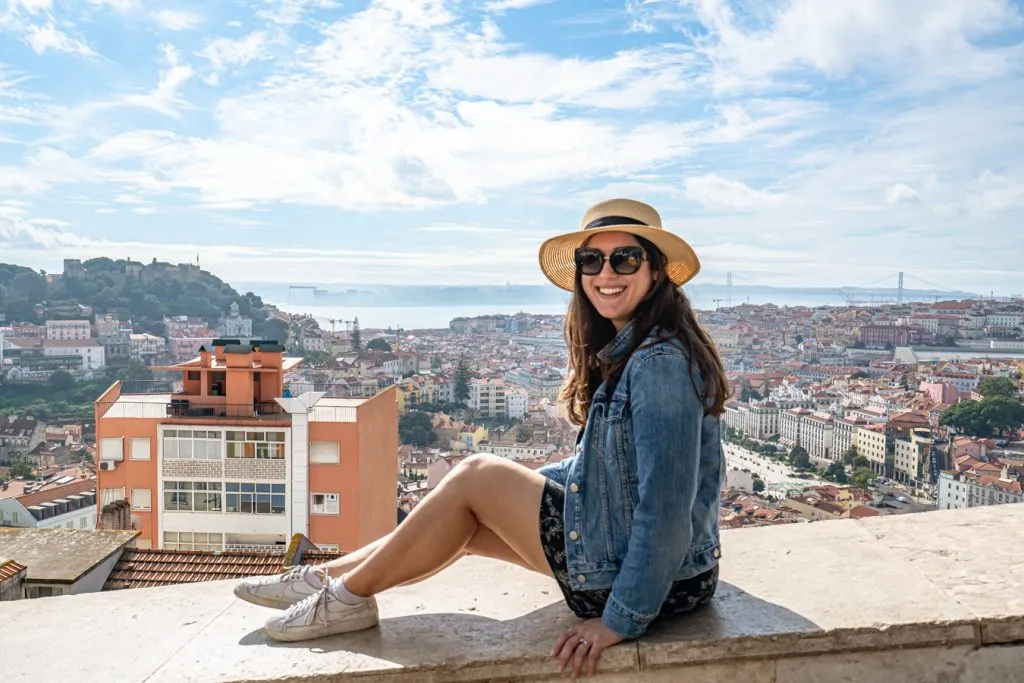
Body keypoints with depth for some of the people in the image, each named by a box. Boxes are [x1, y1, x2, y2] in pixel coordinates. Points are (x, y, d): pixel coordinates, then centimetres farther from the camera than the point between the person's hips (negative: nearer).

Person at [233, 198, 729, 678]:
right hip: (623, 544, 9)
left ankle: (349, 597, 10)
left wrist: (624, 619, -22)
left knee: (474, 478, -7)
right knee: (467, 521, 7)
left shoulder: (660, 362, -22)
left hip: (658, 581, -8)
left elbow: (666, 506, -26)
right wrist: (518, 487, 19)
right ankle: (323, 578, 22)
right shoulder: (627, 350, 8)